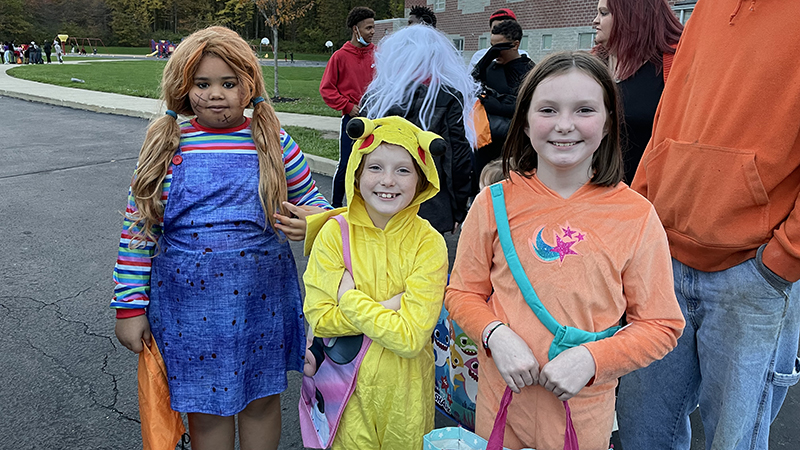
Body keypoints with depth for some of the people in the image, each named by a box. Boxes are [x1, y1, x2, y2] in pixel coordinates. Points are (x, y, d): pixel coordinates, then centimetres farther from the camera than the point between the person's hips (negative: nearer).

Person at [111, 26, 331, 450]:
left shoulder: (275, 143, -3)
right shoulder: (165, 145, -4)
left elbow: (312, 202, 7)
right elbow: (137, 229, 0)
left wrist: (312, 220, -18)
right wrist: (131, 306, -1)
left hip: (262, 299, 1)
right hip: (188, 303, 0)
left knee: (262, 398, 17)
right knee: (205, 406, 15)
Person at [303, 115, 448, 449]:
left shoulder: (429, 243, -15)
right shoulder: (334, 233, -11)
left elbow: (411, 338, -22)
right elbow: (319, 319, -15)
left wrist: (350, 299, -19)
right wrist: (388, 307, -21)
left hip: (405, 387, 0)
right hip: (348, 381, 0)